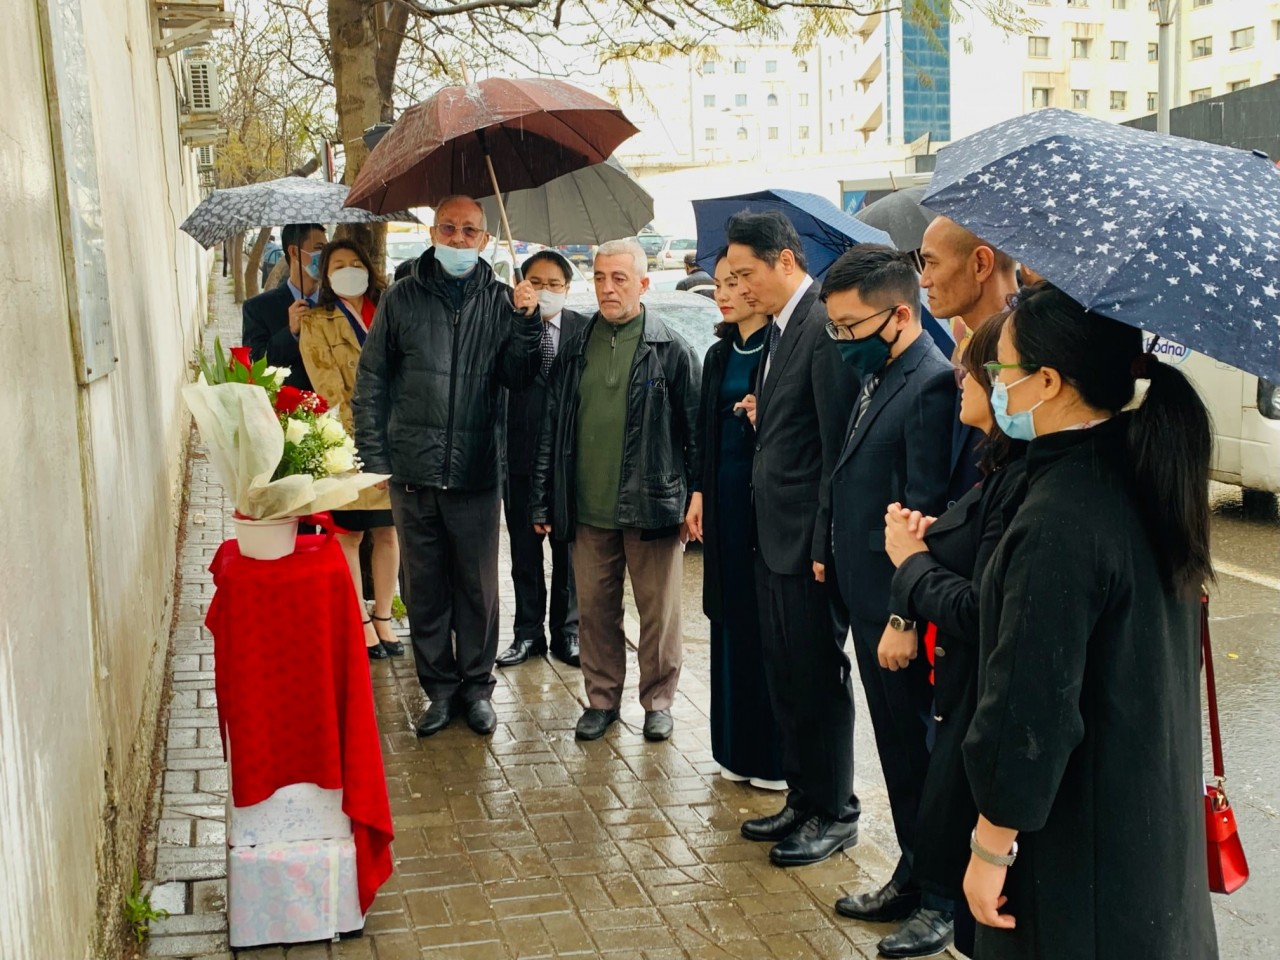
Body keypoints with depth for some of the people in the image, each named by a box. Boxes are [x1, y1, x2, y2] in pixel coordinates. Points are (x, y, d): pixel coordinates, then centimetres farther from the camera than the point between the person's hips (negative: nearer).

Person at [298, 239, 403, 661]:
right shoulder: (315, 323, 1)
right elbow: (329, 389, -6)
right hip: (348, 444, -3)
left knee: (388, 532, 9)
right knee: (349, 534, 2)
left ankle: (382, 618, 20)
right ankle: (358, 623, 12)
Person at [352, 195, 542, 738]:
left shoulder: (501, 300, 4)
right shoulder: (403, 299, 3)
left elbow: (517, 379, -3)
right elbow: (371, 384, 4)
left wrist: (526, 322, -16)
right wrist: (373, 460, -2)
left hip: (476, 473, 0)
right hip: (413, 471, 0)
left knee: (478, 587, 8)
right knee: (425, 587, 9)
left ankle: (476, 686, 24)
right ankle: (440, 688, 23)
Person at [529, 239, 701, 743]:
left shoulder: (670, 349, -3)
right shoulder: (575, 348, 8)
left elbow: (694, 429, -2)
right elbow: (551, 427, 9)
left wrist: (697, 501, -7)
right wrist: (543, 502, 7)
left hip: (652, 505, -3)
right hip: (588, 508, 3)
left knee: (659, 611, 7)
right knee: (595, 608, 12)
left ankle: (658, 700, 23)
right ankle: (602, 698, 27)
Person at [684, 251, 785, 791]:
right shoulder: (719, 354, 13)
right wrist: (699, 494, 12)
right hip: (724, 496, 7)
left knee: (771, 622, -1)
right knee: (731, 619, 11)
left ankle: (776, 755, 10)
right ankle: (736, 747, 22)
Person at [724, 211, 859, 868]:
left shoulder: (824, 327, -17)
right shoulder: (781, 328, 13)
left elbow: (838, 443, -20)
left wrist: (825, 542, -19)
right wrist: (762, 414, 3)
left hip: (808, 538, -9)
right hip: (773, 534, 10)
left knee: (818, 677, 3)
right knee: (783, 674, 17)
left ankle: (835, 813, 19)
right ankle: (802, 797, 31)